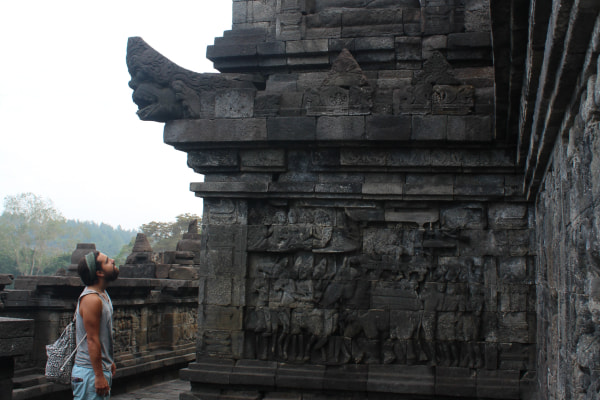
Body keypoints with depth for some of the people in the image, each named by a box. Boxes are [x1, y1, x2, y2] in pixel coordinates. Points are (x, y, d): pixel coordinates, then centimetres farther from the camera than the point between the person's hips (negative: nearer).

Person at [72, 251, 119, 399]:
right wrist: (99, 376, -23)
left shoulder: (103, 295, 11)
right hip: (90, 373, -9)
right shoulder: (91, 300, -20)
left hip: (101, 369, 9)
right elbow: (92, 340, -22)